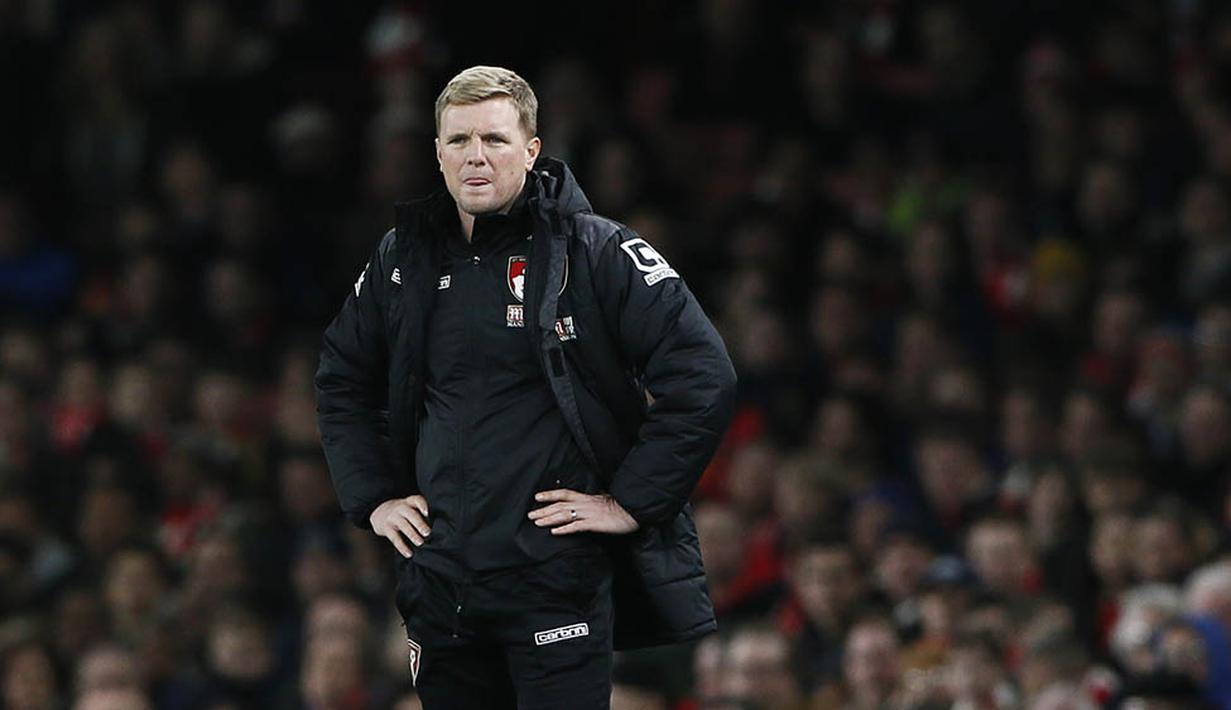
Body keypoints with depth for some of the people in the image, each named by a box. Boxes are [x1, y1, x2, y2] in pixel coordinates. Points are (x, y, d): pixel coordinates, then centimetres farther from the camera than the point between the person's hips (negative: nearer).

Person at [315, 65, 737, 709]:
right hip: (440, 578, 5)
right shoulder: (403, 260, 11)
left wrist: (632, 502, -10)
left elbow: (703, 377, -9)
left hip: (559, 580, -5)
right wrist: (373, 497, 15)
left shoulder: (595, 252, -5)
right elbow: (340, 383, 27)